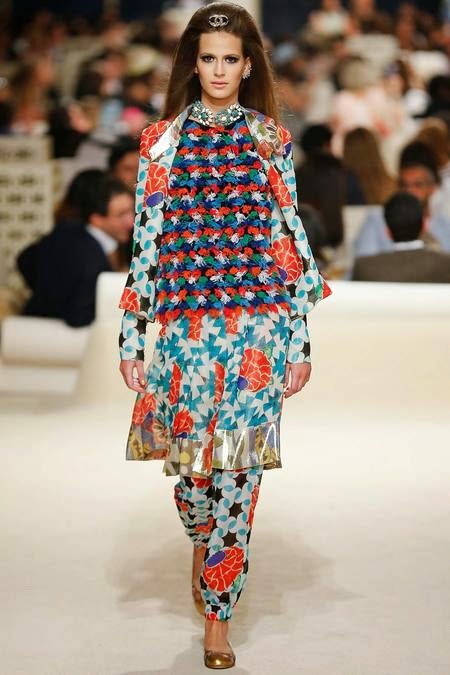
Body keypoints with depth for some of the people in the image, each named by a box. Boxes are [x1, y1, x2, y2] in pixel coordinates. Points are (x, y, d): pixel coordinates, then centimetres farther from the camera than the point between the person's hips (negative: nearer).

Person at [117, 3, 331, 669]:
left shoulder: (272, 141, 5)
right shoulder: (161, 140, 5)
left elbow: (292, 240, 5)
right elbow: (144, 241, 4)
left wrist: (299, 340, 2)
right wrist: (131, 339, 1)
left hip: (258, 326, -1)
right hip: (183, 325, 1)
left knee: (239, 468, -2)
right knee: (187, 459, 7)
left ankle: (217, 614, 9)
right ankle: (203, 544, 41)